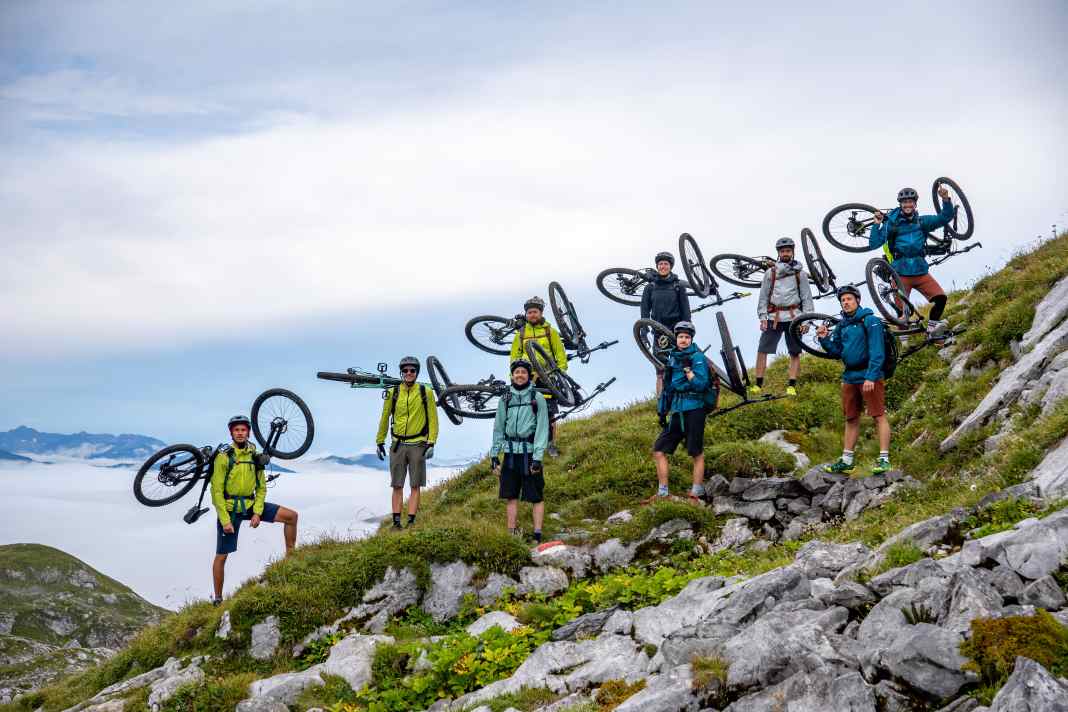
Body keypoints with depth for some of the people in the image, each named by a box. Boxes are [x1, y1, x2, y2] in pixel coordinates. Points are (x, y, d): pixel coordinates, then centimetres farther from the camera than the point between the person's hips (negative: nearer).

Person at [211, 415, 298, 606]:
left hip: (251, 504, 4)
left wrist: (257, 512, -7)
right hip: (229, 508, -4)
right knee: (221, 556, 1)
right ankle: (218, 598, 15)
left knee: (291, 516, -9)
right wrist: (225, 520, -17)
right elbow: (217, 491, -13)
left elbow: (261, 488, 6)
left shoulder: (255, 457, 1)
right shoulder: (224, 457, -13)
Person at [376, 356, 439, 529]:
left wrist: (431, 443, -6)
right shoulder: (393, 392, 2)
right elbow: (384, 418, 11)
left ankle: (411, 521, 3)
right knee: (397, 486, 4)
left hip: (418, 445, -1)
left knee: (415, 486, 0)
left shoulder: (425, 392, -2)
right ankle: (396, 521, 7)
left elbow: (433, 419, 1)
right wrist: (380, 442, 12)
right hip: (397, 445, 1)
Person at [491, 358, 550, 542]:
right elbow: (498, 428, 13)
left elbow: (542, 429, -6)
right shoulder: (505, 399, 9)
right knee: (511, 496, 8)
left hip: (530, 453, -4)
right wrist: (494, 455, 8)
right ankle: (511, 533, 15)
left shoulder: (537, 398, -2)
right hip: (510, 453, 4)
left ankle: (537, 536, 2)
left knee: (537, 497, -2)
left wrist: (537, 457, -13)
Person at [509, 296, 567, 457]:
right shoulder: (521, 334, 10)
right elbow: (514, 357, 15)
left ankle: (551, 445, 9)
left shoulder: (550, 331, 6)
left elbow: (561, 356, 8)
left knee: (550, 414, 0)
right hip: (527, 378, 1)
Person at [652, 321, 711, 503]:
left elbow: (701, 384, -16)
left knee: (697, 454, 2)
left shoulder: (697, 357, -5)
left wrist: (687, 369, -21)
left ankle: (696, 494, 8)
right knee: (659, 451, 3)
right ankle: (663, 493, 11)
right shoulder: (672, 357, 14)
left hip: (693, 411, -7)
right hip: (676, 413, 7)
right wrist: (661, 411, 18)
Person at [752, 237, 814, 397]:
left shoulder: (800, 273, 7)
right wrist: (762, 317, -1)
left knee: (795, 353, 0)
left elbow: (807, 298, 6)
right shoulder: (770, 273, 9)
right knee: (762, 350, -5)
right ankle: (758, 384, 0)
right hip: (774, 317, 0)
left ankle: (791, 386, 5)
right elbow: (763, 296, 8)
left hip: (793, 317, 0)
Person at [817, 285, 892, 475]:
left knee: (879, 416, -6)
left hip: (869, 377, -7)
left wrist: (871, 377, -22)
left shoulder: (870, 321, -8)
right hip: (849, 378, 7)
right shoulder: (841, 326, 14)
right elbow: (836, 353, 15)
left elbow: (877, 352, -15)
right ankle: (846, 461, 15)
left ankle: (884, 459, -6)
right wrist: (824, 339, -1)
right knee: (851, 419, 11)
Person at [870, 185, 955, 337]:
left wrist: (946, 200, -10)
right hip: (900, 274, -3)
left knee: (940, 297, -16)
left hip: (921, 272, 3)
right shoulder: (891, 223, 1)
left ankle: (932, 327, 2)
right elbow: (874, 243, -4)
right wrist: (877, 225, -17)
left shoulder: (922, 221, 11)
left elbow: (945, 217, 5)